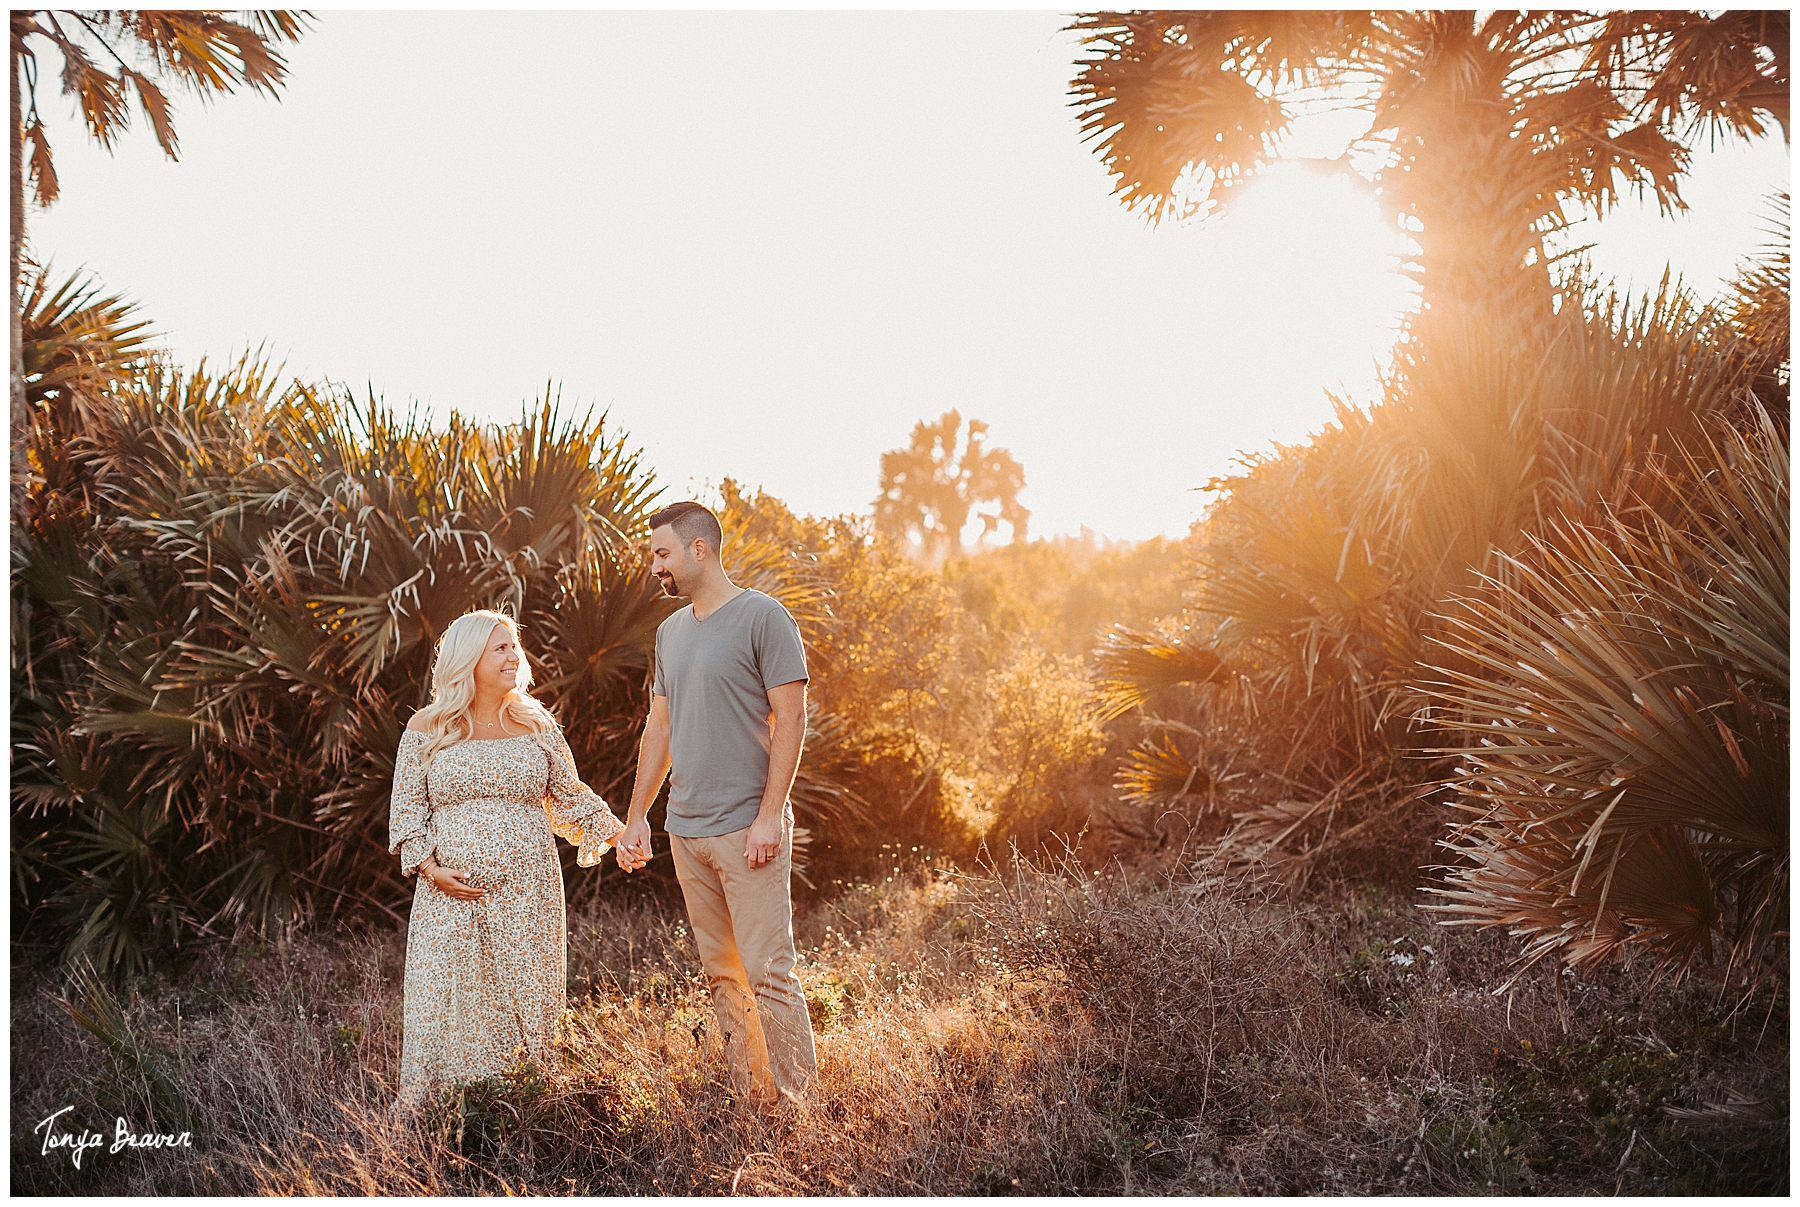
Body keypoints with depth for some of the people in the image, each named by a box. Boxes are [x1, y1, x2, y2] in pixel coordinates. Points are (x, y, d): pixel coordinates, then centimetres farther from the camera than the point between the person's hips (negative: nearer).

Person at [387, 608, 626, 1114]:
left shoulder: (536, 725, 8)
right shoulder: (426, 730, 4)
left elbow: (570, 796, 12)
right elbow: (407, 807, 5)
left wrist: (614, 835, 0)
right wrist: (429, 866, -8)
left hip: (528, 894, 1)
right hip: (452, 896, -1)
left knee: (528, 1002, 3)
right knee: (446, 1007, -1)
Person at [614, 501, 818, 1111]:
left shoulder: (763, 618, -7)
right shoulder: (670, 631, 15)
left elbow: (790, 720, -11)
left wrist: (769, 816, -17)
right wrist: (636, 817, 16)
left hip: (747, 828, -7)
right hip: (685, 831, 7)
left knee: (768, 973, -7)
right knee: (721, 973, 11)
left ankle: (797, 1102, 2)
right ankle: (747, 1100, 20)